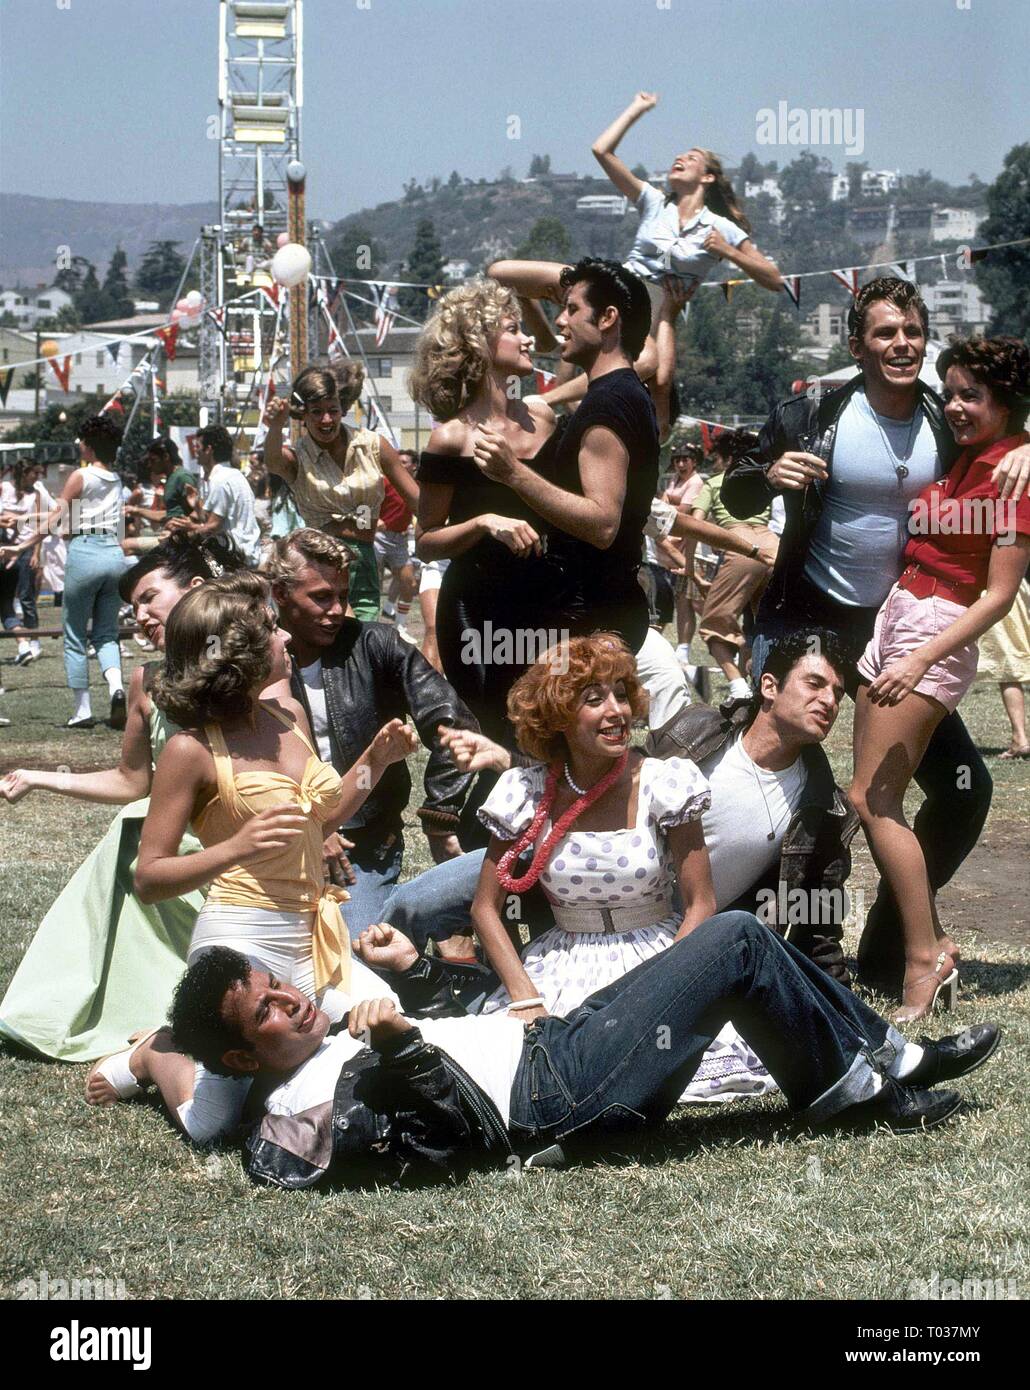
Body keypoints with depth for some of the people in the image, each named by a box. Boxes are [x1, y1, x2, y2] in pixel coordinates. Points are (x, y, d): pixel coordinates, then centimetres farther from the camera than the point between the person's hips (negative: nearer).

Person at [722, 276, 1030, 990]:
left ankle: (889, 952, 16)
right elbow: (737, 497, 4)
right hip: (808, 618, -3)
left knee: (965, 786, -1)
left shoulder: (951, 422, -2)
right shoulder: (813, 415, -7)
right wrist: (770, 474, -19)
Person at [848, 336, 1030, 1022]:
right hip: (896, 618, 8)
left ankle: (926, 960, -7)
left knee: (873, 799, -11)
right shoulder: (962, 457, 13)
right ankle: (935, 942, 12)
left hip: (938, 631, -8)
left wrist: (921, 659, -22)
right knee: (877, 799, 5)